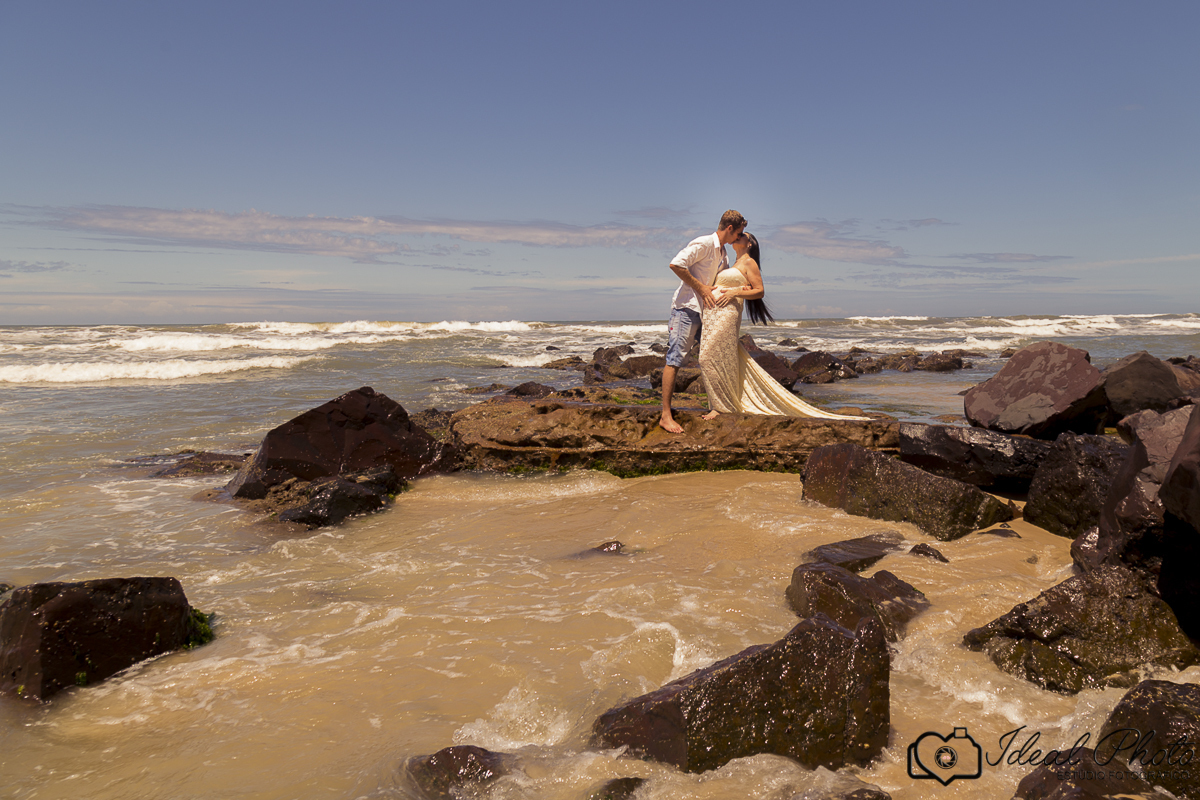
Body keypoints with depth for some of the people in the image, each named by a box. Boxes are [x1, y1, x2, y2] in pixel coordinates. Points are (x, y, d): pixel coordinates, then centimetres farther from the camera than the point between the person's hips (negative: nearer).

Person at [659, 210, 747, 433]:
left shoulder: (723, 253, 17)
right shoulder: (703, 243, -11)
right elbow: (675, 264, -21)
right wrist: (700, 287, -17)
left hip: (706, 310, 9)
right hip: (686, 308, -9)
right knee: (675, 360, -10)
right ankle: (666, 415, -11)